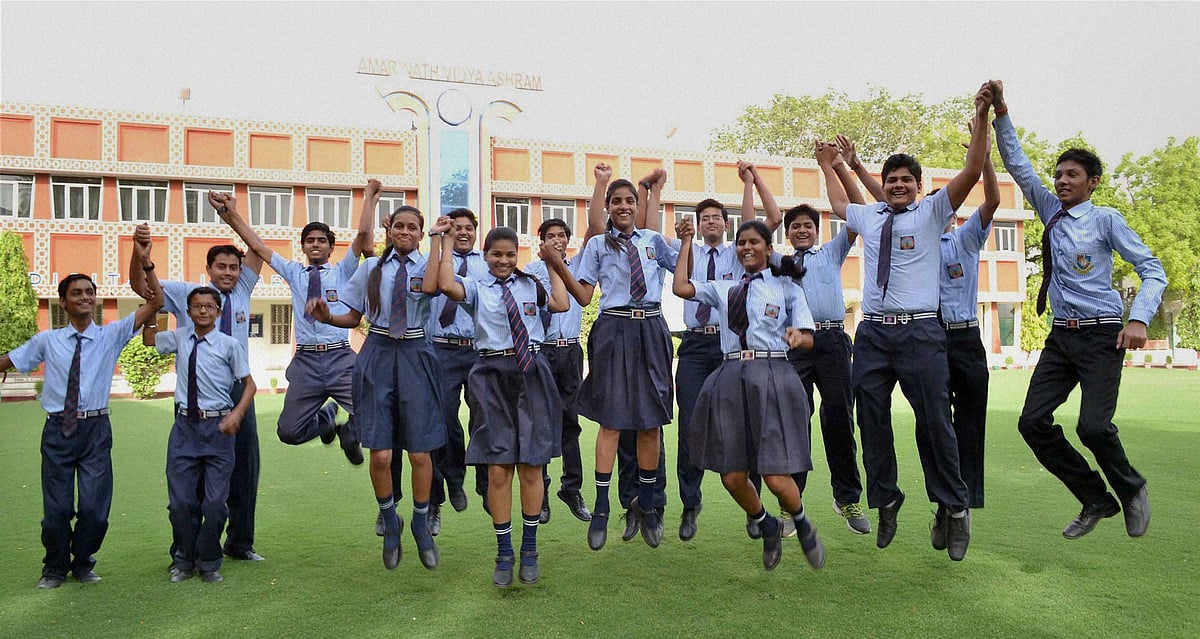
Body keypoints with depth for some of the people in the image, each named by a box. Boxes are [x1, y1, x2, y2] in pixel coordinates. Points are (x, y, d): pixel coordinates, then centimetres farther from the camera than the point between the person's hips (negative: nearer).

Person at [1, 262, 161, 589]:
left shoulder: (111, 335, 3)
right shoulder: (48, 340, 7)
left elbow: (156, 301, -6)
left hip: (95, 429, 0)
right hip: (58, 430, 1)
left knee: (95, 507, 2)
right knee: (56, 507, 7)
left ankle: (82, 564, 26)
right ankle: (55, 568, 29)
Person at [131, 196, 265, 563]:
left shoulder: (241, 293, 10)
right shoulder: (186, 294, 2)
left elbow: (257, 249, 8)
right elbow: (139, 284, -4)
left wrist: (232, 213, 0)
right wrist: (139, 250, -21)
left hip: (237, 391, 4)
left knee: (244, 467, 8)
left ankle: (240, 544, 22)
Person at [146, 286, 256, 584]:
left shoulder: (229, 344, -3)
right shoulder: (180, 338, 9)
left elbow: (249, 384, 2)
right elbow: (148, 338, 27)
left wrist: (236, 414, -12)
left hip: (218, 426, -3)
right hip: (185, 425, 3)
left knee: (215, 500, 2)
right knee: (181, 499, 7)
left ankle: (208, 562, 19)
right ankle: (184, 560, 25)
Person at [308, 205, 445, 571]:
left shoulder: (427, 266, 4)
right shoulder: (371, 267, 10)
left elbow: (431, 286, -22)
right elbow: (353, 317, 13)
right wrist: (326, 317, -6)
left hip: (415, 355, -1)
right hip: (377, 353, 1)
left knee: (419, 452, 2)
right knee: (380, 454, -2)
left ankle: (421, 524, 26)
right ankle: (390, 522, 25)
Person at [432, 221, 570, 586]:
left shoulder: (530, 286, 14)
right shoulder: (476, 288, 7)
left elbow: (561, 305, 0)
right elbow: (447, 285, -14)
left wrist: (554, 265, 8)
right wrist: (445, 242, -4)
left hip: (531, 374, 1)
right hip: (493, 376, -1)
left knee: (531, 466, 4)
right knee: (498, 470, -2)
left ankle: (529, 551, 19)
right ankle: (504, 554, 13)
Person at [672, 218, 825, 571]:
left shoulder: (786, 287, 10)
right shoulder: (724, 289, 18)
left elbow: (808, 338, 3)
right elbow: (680, 287, 9)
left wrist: (798, 336, -22)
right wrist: (687, 242, 17)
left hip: (771, 377, -3)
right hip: (731, 378, 3)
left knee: (775, 477, -10)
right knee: (732, 477, 1)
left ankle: (802, 524, 24)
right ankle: (767, 526, 32)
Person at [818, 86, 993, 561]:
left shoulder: (932, 212, 6)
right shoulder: (868, 217, 16)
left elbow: (971, 173, -6)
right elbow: (839, 204, 37)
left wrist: (981, 119, -12)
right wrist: (827, 167, 42)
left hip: (920, 331, -4)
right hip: (872, 331, 4)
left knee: (934, 422, -2)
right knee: (872, 422, 6)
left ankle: (955, 509, 13)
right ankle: (885, 502, 21)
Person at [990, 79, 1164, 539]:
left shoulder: (1106, 220, -3)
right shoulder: (1050, 211, 11)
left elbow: (1153, 270, -6)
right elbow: (1017, 164, 7)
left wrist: (1139, 319, -22)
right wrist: (1000, 113, -3)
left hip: (1101, 336, -5)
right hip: (1061, 335, 6)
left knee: (1093, 426, -18)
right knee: (1033, 422, -4)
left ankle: (1131, 490, 15)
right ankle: (1096, 500, 14)